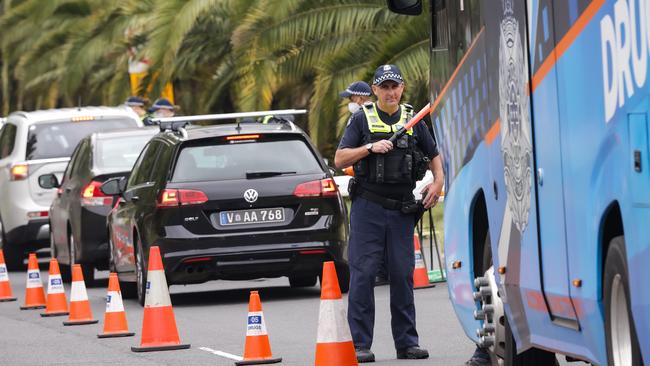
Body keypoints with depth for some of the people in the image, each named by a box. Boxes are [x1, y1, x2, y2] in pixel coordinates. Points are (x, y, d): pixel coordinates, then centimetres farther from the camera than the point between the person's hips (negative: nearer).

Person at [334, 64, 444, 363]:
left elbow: (433, 155, 21)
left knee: (403, 275, 5)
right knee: (363, 274, -5)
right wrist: (370, 148, -16)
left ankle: (407, 342, 12)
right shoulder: (362, 119, 3)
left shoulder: (413, 120, 12)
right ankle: (359, 344, -3)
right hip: (368, 207, -3)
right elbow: (340, 160, -2)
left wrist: (438, 182, 3)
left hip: (402, 209, 3)